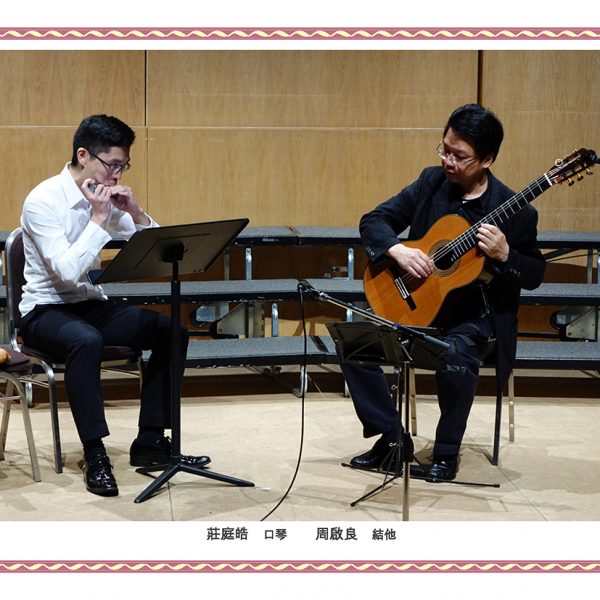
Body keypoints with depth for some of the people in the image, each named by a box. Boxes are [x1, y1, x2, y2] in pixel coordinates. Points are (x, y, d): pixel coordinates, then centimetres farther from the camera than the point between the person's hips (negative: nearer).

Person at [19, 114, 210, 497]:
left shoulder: (106, 197, 3)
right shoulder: (43, 200, -16)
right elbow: (67, 272, -26)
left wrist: (136, 213, -13)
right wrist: (98, 219, -23)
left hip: (92, 305, 7)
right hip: (45, 310, -7)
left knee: (171, 331, -12)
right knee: (86, 340, -39)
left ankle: (150, 442, -5)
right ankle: (95, 455, -30)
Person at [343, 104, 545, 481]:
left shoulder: (514, 211, -11)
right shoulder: (431, 183, 0)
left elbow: (534, 276, -3)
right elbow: (374, 220, 2)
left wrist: (504, 255, -24)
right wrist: (398, 249, -18)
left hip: (477, 312, -4)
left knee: (456, 355, -36)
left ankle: (447, 451, -10)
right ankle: (391, 436, 1)